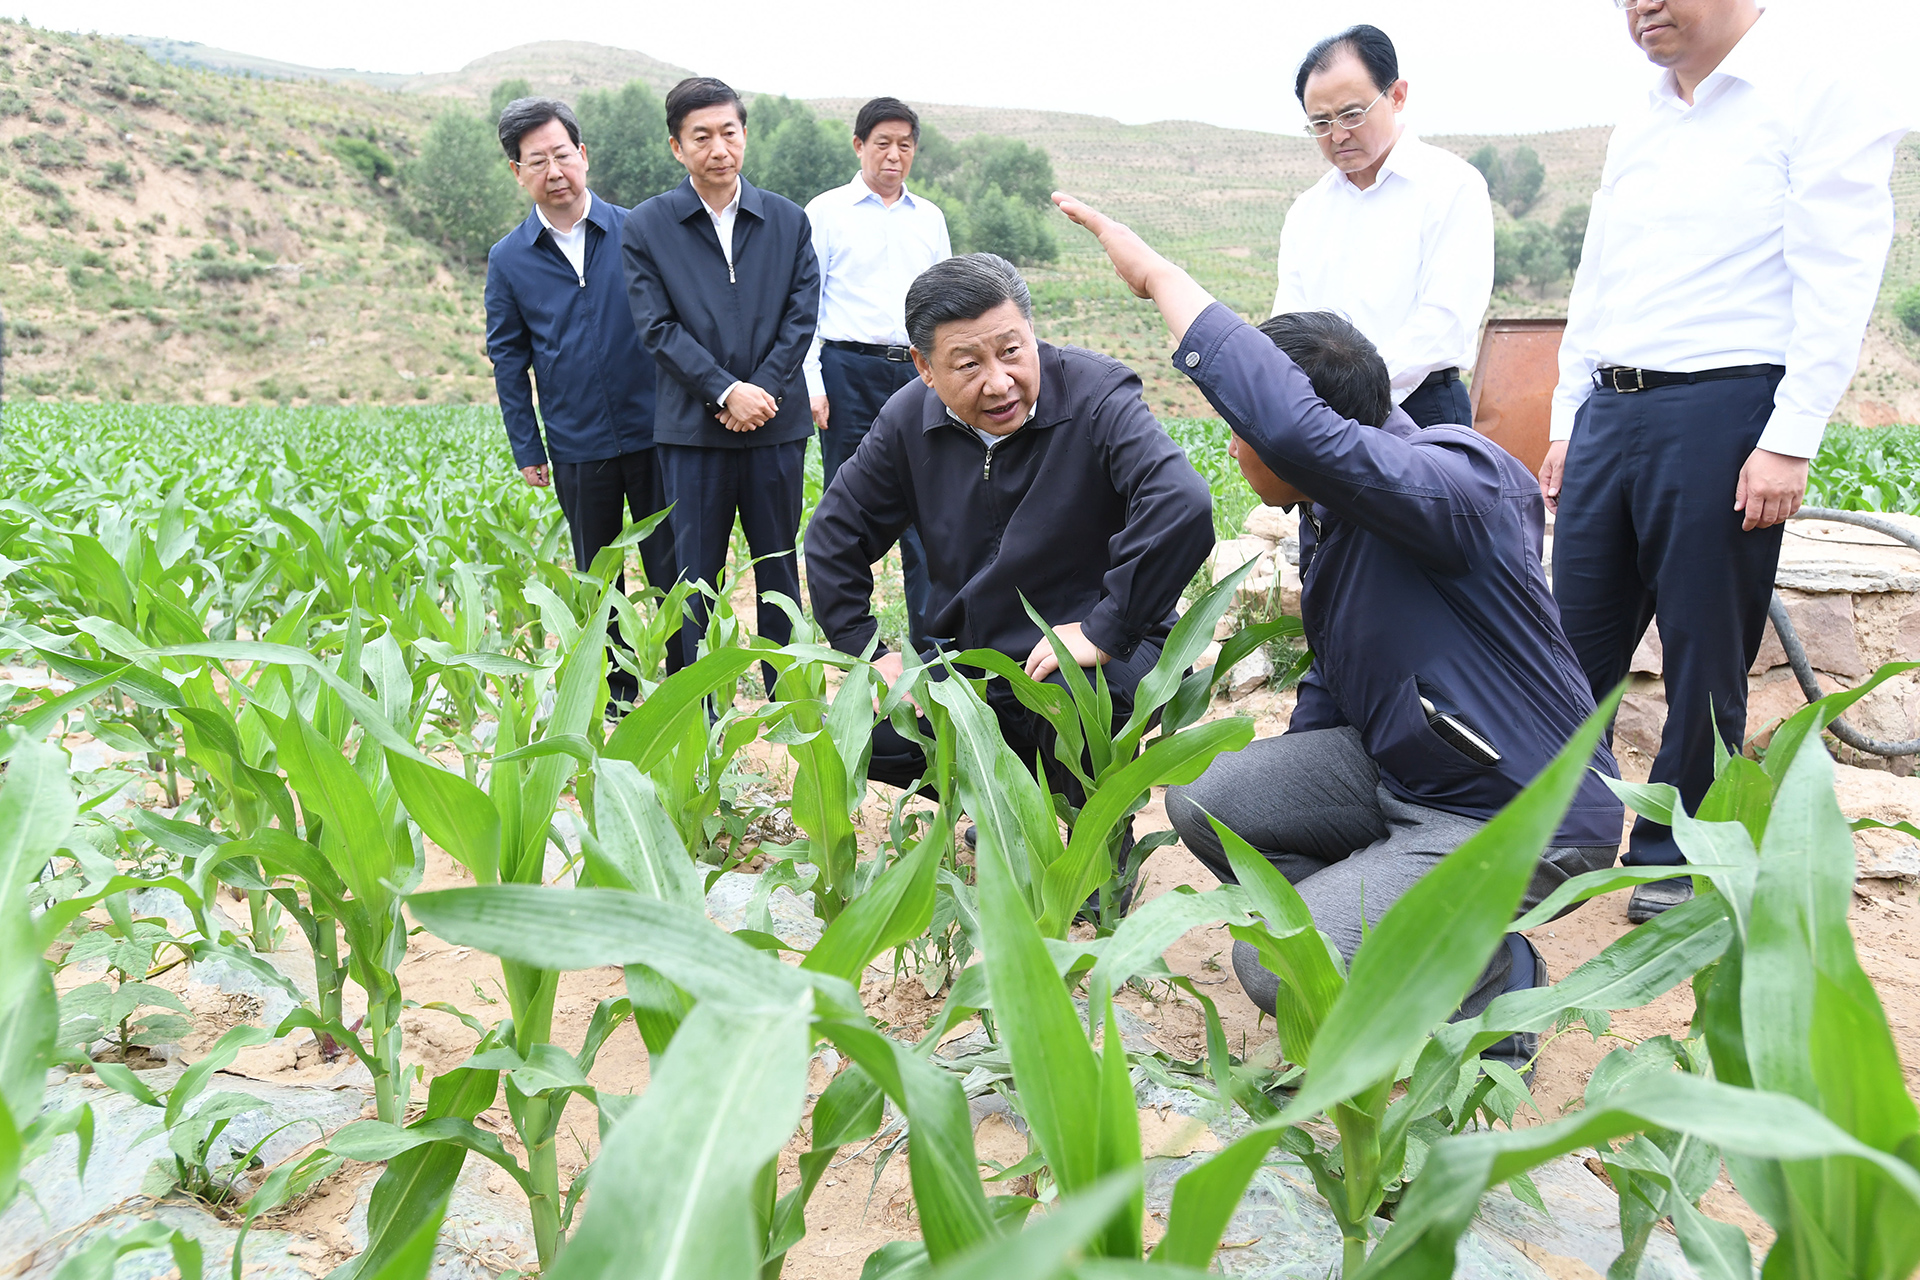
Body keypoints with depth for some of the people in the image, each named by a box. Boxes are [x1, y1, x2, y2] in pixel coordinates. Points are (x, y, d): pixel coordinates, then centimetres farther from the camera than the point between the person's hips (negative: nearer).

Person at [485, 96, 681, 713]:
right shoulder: (508, 260, 3)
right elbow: (508, 359, 7)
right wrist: (527, 450, 3)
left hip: (652, 432, -1)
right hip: (576, 447, 1)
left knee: (672, 567, 3)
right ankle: (616, 691, 25)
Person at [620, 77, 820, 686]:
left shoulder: (788, 220, 8)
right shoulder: (646, 227, 2)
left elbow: (802, 316, 2)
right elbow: (657, 328, -5)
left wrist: (763, 390, -10)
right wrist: (727, 391, -14)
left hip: (776, 422, 2)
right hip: (692, 425, -2)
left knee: (779, 568, 9)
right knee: (695, 574, 3)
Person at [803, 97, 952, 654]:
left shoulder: (929, 217, 16)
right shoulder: (825, 211, 6)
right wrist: (812, 385, -6)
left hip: (917, 371, 3)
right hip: (849, 371, -3)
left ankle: (931, 645, 5)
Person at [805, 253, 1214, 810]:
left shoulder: (1096, 395, -19)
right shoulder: (908, 419, -2)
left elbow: (1182, 504, -37)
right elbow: (836, 534, 10)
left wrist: (1104, 631, -33)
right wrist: (866, 652, 2)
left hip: (1101, 655, -5)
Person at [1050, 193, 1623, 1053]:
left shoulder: (1455, 486, -26)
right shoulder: (1328, 508, 4)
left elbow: (1300, 432, -48)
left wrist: (1160, 277, -40)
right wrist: (1278, 798, 19)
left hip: (1522, 812, -9)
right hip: (1393, 771, 9)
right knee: (1204, 797, -3)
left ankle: (1497, 982, 8)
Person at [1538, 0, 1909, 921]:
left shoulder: (1819, 97, -2)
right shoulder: (1637, 130, 18)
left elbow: (1837, 284, -10)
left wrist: (1790, 440, -17)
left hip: (1722, 409, -6)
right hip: (1608, 411, 6)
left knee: (1704, 654, 2)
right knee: (1576, 641, 6)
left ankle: (1675, 858, 15)